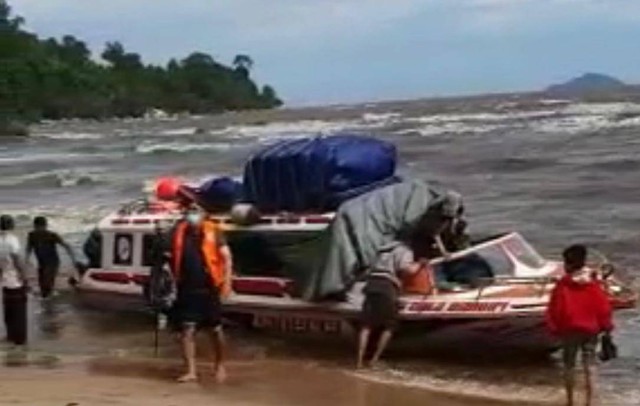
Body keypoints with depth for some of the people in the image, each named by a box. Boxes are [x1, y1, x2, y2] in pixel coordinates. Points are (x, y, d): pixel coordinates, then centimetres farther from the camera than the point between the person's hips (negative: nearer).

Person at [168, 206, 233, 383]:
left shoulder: (212, 232, -4)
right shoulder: (179, 232, 5)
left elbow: (226, 257, -5)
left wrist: (226, 281, -15)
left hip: (208, 288, -2)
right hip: (187, 289, 2)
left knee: (215, 329, 8)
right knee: (187, 330, -4)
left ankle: (220, 365, 27)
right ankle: (190, 370, -1)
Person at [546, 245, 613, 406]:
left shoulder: (563, 285, -11)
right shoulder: (593, 284, -3)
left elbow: (555, 309, -9)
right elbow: (604, 307, -2)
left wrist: (553, 329, 2)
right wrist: (606, 327, 9)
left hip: (569, 331, -2)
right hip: (591, 330, 2)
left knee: (569, 366, 13)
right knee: (589, 368, 5)